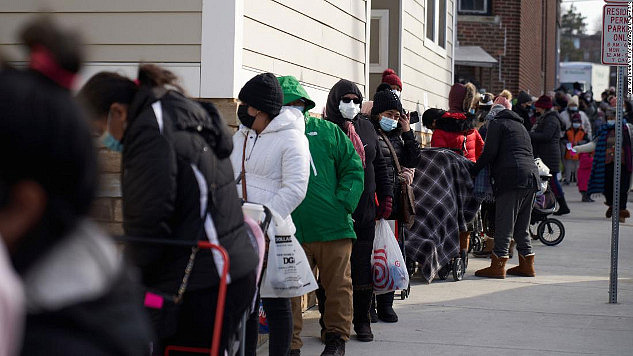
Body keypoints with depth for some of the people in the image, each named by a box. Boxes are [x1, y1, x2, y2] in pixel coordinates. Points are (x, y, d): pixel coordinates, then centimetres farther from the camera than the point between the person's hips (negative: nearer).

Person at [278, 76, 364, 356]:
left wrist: (343, 205, -5)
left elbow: (353, 169, 7)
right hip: (290, 232, 0)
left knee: (338, 285, 8)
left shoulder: (327, 132, 6)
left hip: (333, 228, 1)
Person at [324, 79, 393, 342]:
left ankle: (362, 320, 14)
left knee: (362, 264, 5)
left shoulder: (367, 128, 13)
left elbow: (379, 164, 21)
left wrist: (386, 195, 15)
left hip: (365, 210, 5)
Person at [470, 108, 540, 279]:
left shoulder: (497, 123, 6)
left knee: (504, 224, -7)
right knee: (522, 226, 15)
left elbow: (490, 152, -6)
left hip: (512, 177, -8)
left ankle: (498, 266, -8)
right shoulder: (520, 125, 29)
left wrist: (474, 170, 3)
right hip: (532, 176, 8)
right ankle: (527, 265, 17)